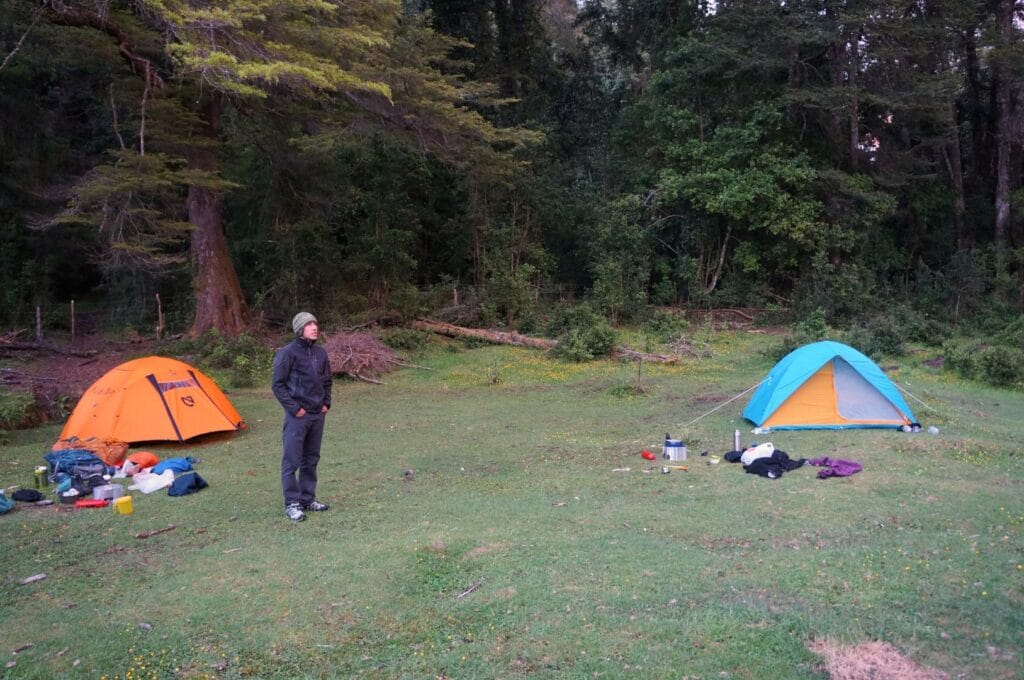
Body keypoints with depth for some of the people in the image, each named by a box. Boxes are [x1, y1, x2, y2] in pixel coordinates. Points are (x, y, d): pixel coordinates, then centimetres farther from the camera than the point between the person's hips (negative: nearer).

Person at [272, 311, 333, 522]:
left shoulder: (320, 352, 7)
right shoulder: (288, 353, -12)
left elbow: (327, 380, 19)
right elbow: (278, 384, -10)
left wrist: (326, 403, 8)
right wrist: (293, 408, -12)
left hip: (318, 415, 7)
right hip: (297, 416, -6)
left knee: (311, 459, 14)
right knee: (292, 461, 0)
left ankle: (308, 499, 24)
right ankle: (292, 504, 8)